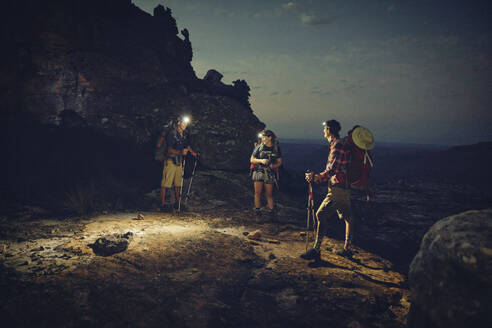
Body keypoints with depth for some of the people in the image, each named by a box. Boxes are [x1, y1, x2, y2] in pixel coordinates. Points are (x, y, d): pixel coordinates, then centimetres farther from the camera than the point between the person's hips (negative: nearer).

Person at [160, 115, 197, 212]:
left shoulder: (185, 134, 9)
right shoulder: (171, 133, -13)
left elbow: (188, 146, 25)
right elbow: (170, 150, -19)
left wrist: (194, 153, 14)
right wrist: (181, 152, -34)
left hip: (179, 161, 7)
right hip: (170, 160, -7)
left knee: (178, 183, 12)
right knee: (165, 183, -6)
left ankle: (177, 203, 22)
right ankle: (163, 204, -2)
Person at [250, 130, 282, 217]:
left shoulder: (276, 148, 1)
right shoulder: (259, 147, -1)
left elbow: (279, 162, 7)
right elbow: (252, 160, 1)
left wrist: (274, 165, -14)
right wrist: (261, 161, -16)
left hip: (269, 174, 0)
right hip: (258, 172, 0)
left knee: (269, 193, 5)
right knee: (257, 192, 1)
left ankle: (271, 210, 14)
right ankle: (257, 210, 12)